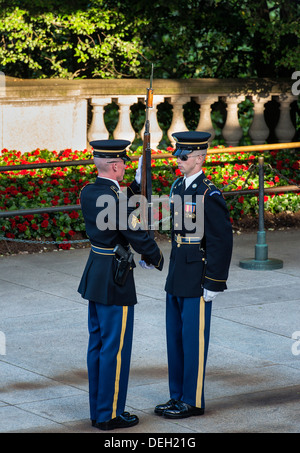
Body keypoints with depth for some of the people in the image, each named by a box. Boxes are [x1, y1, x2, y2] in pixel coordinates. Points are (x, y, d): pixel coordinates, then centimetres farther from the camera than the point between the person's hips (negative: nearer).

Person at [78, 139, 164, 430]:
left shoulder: (88, 193, 4)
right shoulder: (114, 198, -23)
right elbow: (139, 236, -17)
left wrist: (137, 184, 18)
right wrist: (155, 261, 1)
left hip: (95, 274, 9)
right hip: (115, 280, -9)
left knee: (97, 343, 15)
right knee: (116, 348, 0)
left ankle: (98, 410, 22)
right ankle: (109, 415, 6)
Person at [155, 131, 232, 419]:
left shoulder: (209, 195, -16)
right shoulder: (178, 187, 10)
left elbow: (221, 240, -17)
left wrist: (213, 284, -17)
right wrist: (173, 272, 18)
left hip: (197, 279, -9)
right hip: (177, 276, 9)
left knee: (193, 340, -1)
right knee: (175, 338, 13)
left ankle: (193, 401, 7)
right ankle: (178, 397, 22)